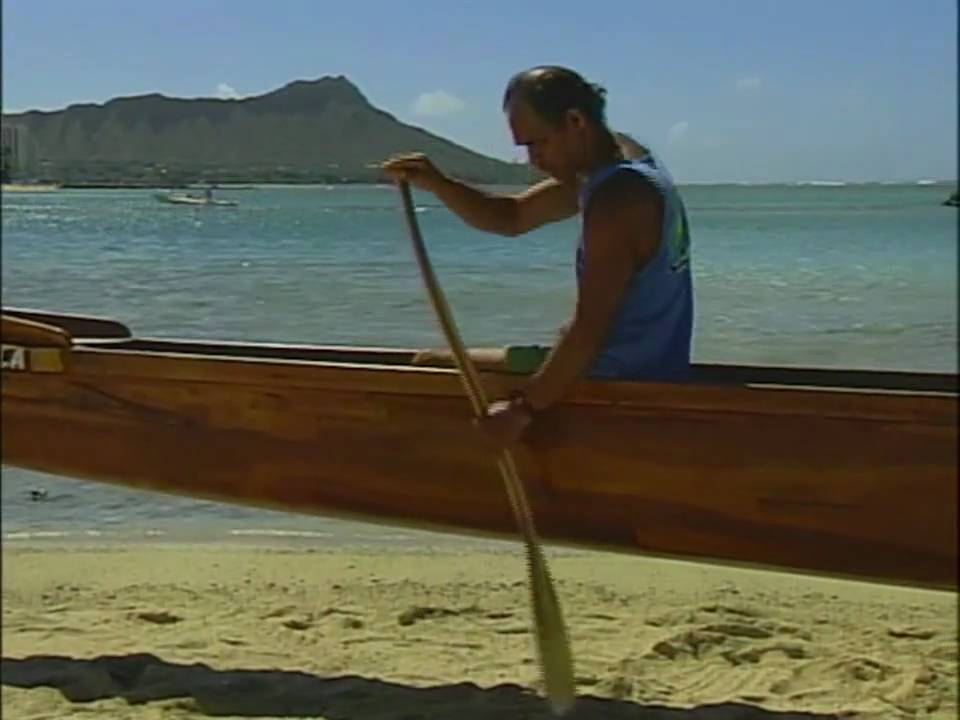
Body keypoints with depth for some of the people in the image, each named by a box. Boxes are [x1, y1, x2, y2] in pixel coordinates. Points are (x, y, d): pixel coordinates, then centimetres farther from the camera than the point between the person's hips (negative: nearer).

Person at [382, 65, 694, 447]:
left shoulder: (618, 198, -25)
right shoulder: (617, 156, 5)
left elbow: (589, 331, -28)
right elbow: (511, 218, 10)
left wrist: (523, 408, -24)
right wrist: (437, 184, -5)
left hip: (631, 393, -10)